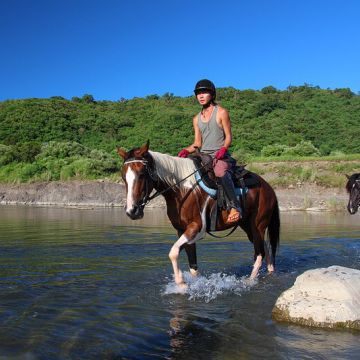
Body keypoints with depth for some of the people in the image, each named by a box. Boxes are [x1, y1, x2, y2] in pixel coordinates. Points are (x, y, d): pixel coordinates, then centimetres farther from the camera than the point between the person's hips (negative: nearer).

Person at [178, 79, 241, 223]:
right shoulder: (197, 119, 16)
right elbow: (197, 143, 14)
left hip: (221, 157, -6)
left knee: (221, 172, -39)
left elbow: (229, 136, -1)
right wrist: (187, 150, -5)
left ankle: (234, 206, -30)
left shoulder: (221, 112, 2)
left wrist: (224, 148, -21)